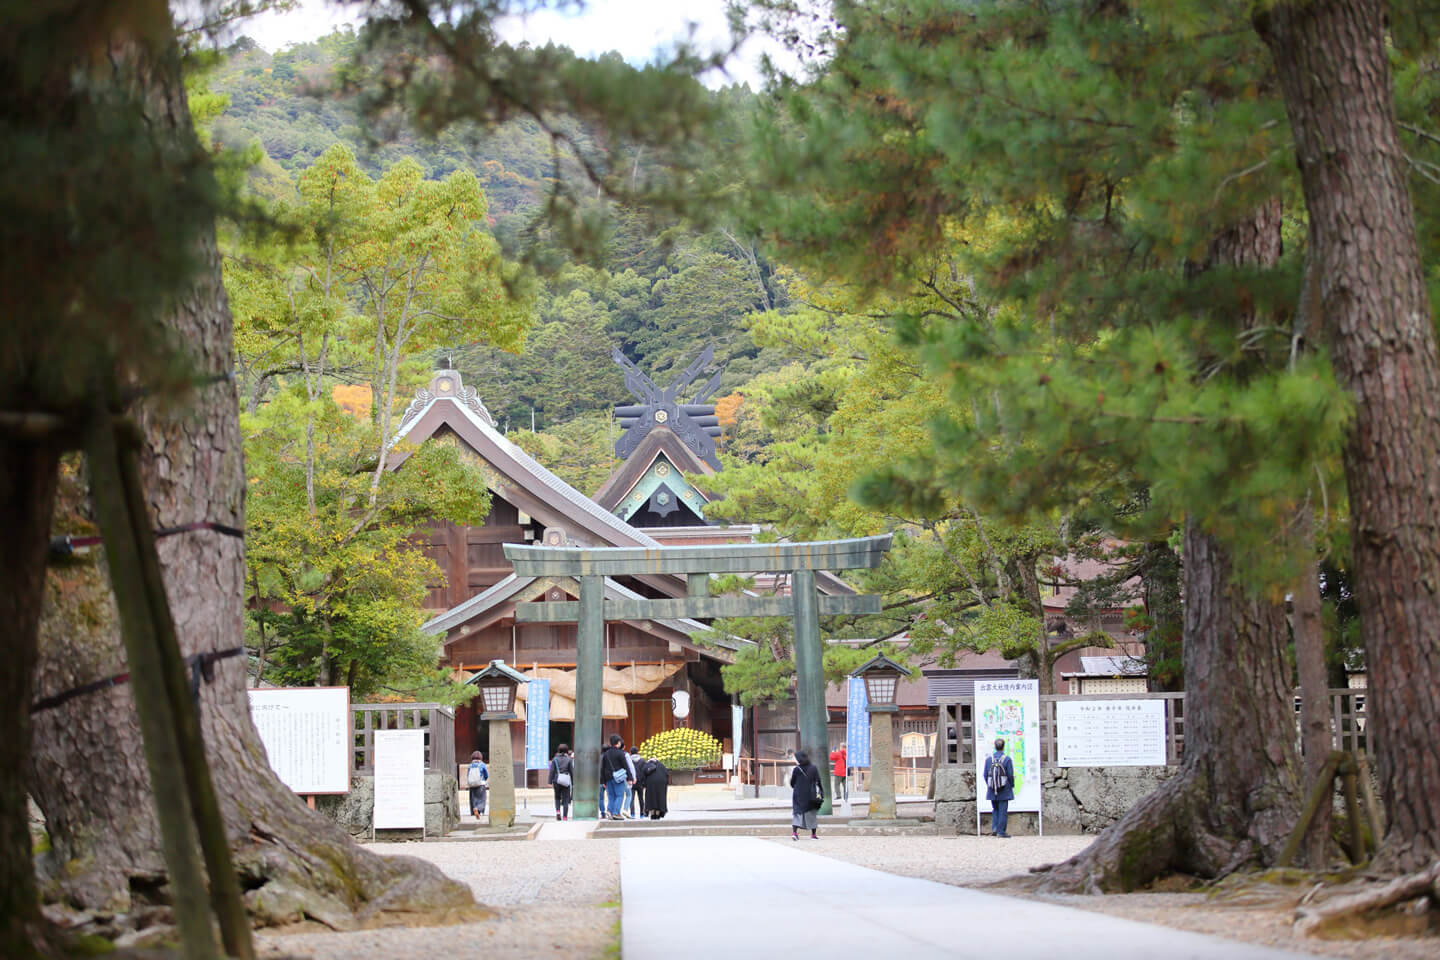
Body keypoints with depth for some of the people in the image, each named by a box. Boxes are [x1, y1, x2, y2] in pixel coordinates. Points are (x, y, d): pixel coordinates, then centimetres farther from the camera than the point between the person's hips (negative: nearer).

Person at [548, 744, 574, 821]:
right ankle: (565, 817, -1)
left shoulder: (555, 759, 2)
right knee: (565, 800, 4)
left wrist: (550, 782, 1)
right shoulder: (569, 759, -1)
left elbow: (552, 771, -1)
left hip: (557, 781, 1)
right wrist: (573, 783, 7)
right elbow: (572, 771, 0)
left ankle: (558, 811, -3)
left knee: (557, 797, 19)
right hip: (566, 781, -1)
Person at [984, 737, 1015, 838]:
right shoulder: (1007, 759, -9)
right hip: (1004, 791, -3)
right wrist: (1012, 786, 7)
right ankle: (1001, 831, 0)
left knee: (995, 809, 18)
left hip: (992, 791, 3)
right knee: (1003, 811, 2)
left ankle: (994, 828, 4)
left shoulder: (988, 759, 1)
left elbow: (985, 775, 3)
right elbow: (1011, 775, -8)